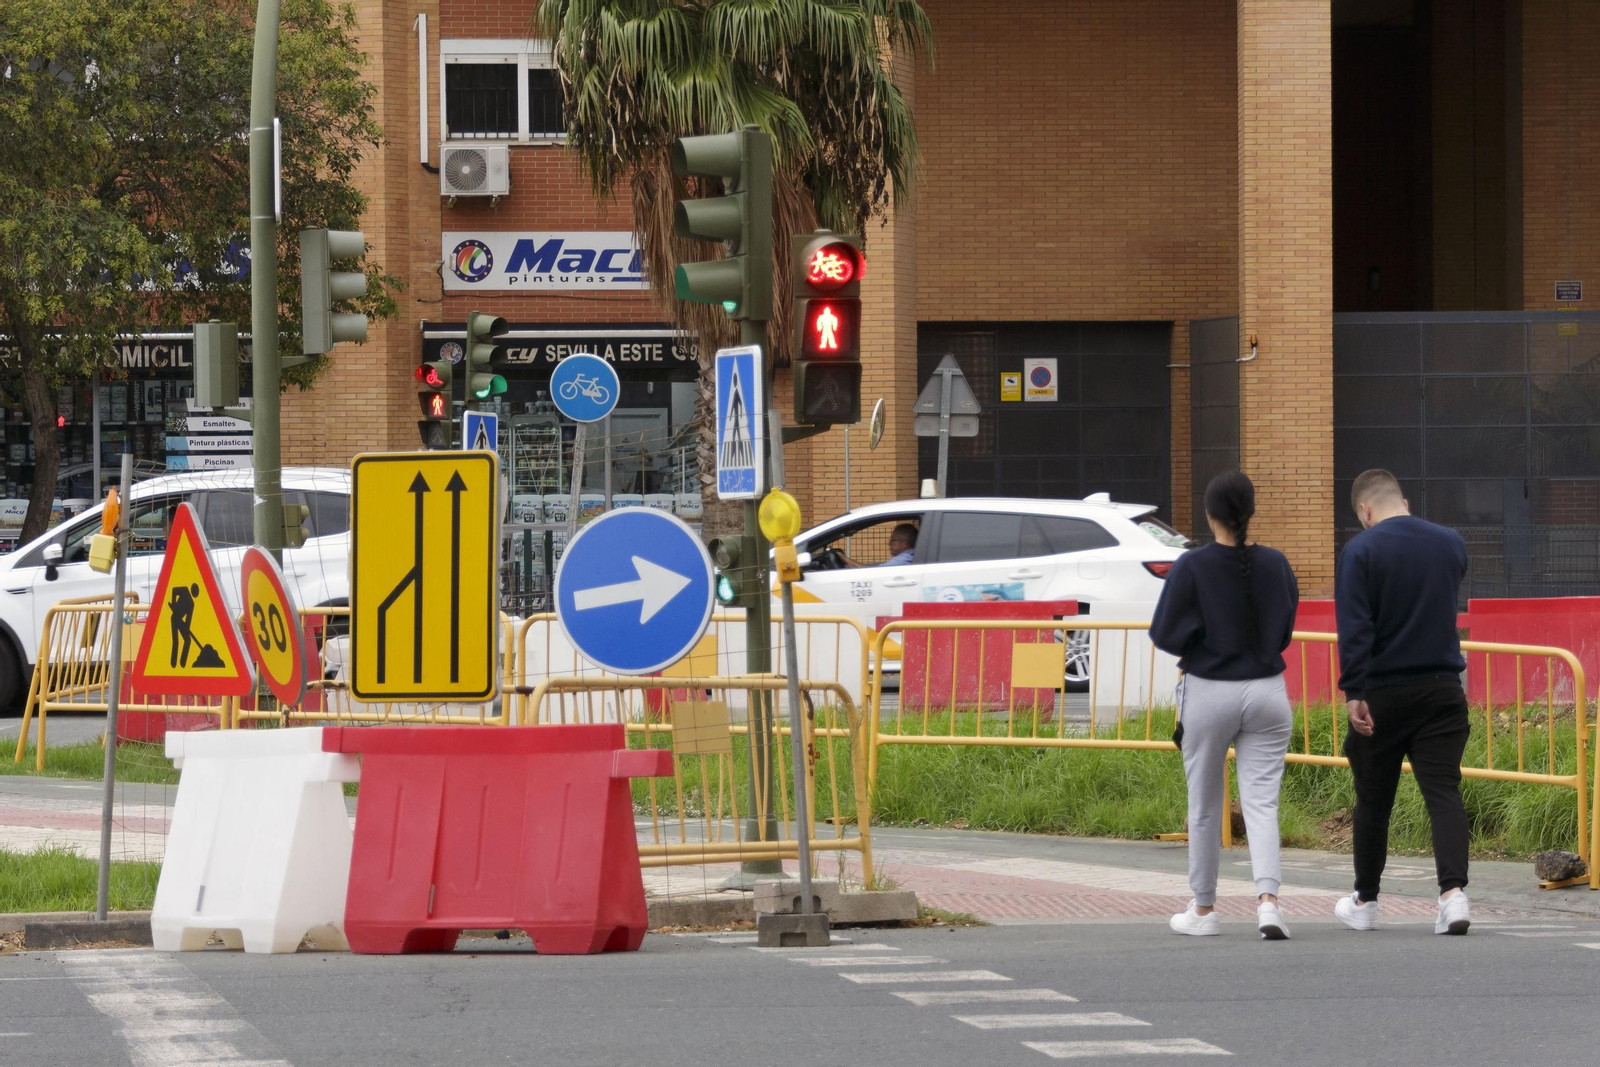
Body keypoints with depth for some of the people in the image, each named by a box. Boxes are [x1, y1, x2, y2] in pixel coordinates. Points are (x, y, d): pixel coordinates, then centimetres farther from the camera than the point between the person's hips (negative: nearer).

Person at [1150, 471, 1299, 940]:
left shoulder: (1192, 567, -12)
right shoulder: (1275, 564, -2)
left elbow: (1165, 635, -10)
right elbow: (1285, 630, 8)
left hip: (1209, 693, -2)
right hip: (1267, 691, 2)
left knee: (1204, 805, 12)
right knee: (1261, 800, 2)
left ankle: (1203, 909, 21)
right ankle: (1267, 898, -18)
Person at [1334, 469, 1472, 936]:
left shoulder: (1361, 551, -9)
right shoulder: (1452, 544, 7)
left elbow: (1354, 629, -16)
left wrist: (1353, 693, -19)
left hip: (1383, 696, -3)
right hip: (1443, 690, 3)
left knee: (1373, 801, 10)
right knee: (1444, 793, -3)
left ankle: (1365, 901, 23)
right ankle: (1453, 890, -21)